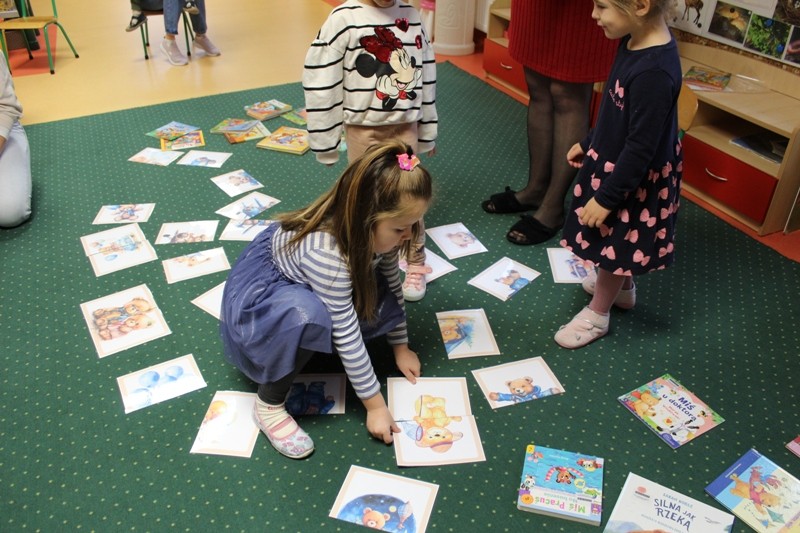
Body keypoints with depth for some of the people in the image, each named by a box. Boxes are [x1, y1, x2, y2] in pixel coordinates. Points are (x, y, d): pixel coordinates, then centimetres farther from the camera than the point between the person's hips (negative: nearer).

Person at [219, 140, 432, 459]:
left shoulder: (379, 231, -18)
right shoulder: (326, 251, -39)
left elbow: (392, 284, -1)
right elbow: (347, 335, -32)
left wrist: (400, 346, 6)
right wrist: (375, 405, -23)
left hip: (301, 284, 7)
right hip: (259, 289, -7)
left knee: (384, 300, -13)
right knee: (307, 317, -39)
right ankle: (269, 404, -15)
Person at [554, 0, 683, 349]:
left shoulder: (654, 72, -34)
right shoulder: (634, 42, -7)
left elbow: (640, 148, -27)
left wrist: (606, 196, -20)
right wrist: (588, 143, 19)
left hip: (632, 179, -8)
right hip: (610, 161, 8)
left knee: (614, 246, 12)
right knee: (614, 244, 27)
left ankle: (596, 315, 34)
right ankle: (621, 288, 52)